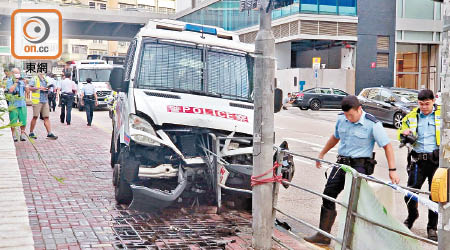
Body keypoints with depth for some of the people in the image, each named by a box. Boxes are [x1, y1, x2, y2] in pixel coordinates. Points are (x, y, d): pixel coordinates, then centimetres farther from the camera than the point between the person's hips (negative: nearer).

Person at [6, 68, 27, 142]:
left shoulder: (22, 80, 14)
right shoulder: (9, 81, 1)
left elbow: (26, 90, 14)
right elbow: (11, 90, -15)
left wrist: (25, 84, -2)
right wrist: (16, 82, -12)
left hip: (22, 103, 3)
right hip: (13, 104, -3)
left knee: (23, 120, 1)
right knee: (13, 120, -1)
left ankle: (22, 134, 11)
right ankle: (13, 135, 8)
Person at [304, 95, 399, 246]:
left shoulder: (372, 124, -12)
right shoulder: (341, 119, 5)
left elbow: (387, 146, -10)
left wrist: (392, 170, -17)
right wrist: (322, 154, 33)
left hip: (360, 165, -6)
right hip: (341, 163, 6)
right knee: (328, 195, 2)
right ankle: (323, 235, 9)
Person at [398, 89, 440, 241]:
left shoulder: (442, 114, 3)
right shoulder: (411, 116, 10)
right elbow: (400, 133, 21)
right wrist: (404, 133, -3)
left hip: (437, 160, -2)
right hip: (418, 160, 2)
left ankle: (432, 227, 18)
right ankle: (412, 215, 32)